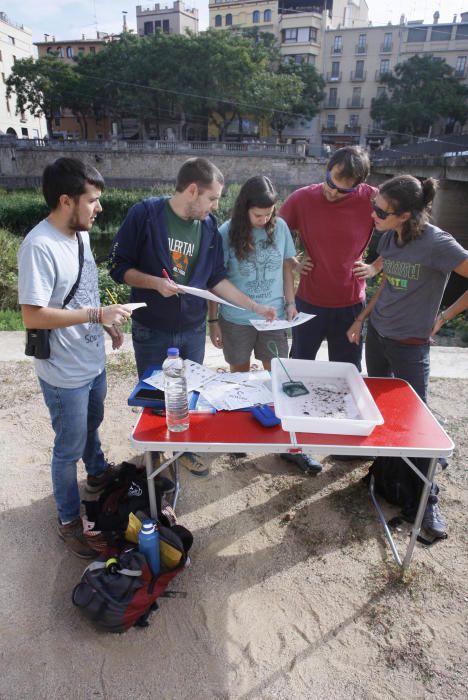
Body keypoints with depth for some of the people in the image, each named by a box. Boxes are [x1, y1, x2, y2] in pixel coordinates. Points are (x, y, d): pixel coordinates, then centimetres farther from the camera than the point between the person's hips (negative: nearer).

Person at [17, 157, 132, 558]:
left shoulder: (80, 233, 2)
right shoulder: (39, 246, -25)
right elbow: (33, 316, -27)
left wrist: (107, 323, 10)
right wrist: (97, 315, -27)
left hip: (93, 361, 8)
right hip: (64, 373, -8)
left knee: (92, 426, 29)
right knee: (70, 448, 9)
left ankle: (99, 474, 56)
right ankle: (69, 521, 31)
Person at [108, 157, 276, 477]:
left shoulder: (209, 225, -1)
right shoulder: (146, 213, -14)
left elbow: (217, 279, 4)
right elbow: (118, 266, -10)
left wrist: (256, 307, -1)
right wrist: (154, 282, -25)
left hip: (193, 330, 4)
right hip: (151, 331, -3)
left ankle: (185, 448, 40)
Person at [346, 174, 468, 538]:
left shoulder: (438, 244, -20)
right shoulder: (388, 238, 1)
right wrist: (362, 317, 12)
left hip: (410, 345, -6)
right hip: (377, 334, 7)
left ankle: (429, 499, 14)